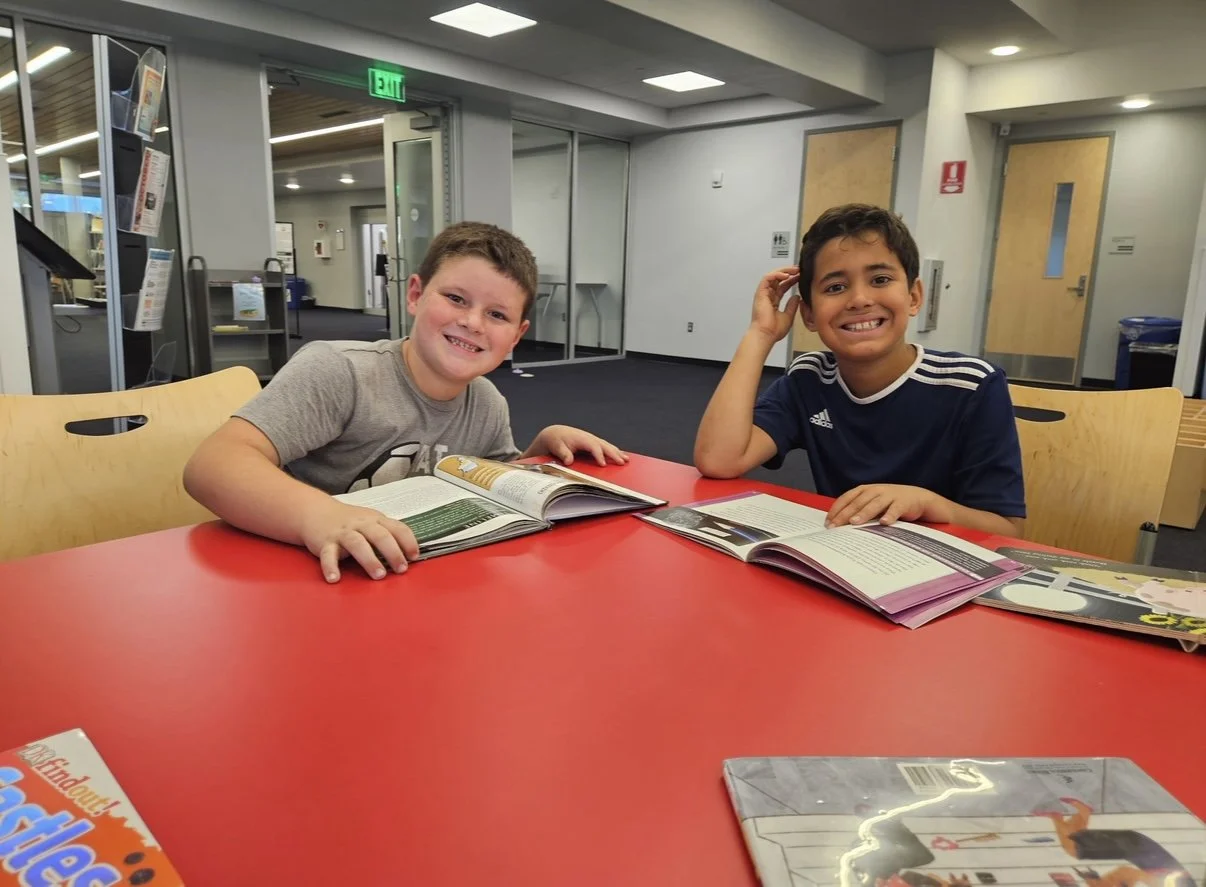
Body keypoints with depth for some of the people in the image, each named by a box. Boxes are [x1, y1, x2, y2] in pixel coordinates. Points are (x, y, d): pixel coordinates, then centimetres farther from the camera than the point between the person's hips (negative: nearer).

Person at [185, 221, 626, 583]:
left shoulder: (490, 407, 1)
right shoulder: (336, 372, -18)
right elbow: (213, 465, -26)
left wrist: (546, 444, -3)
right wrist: (318, 515, -43)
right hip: (314, 582, -3)